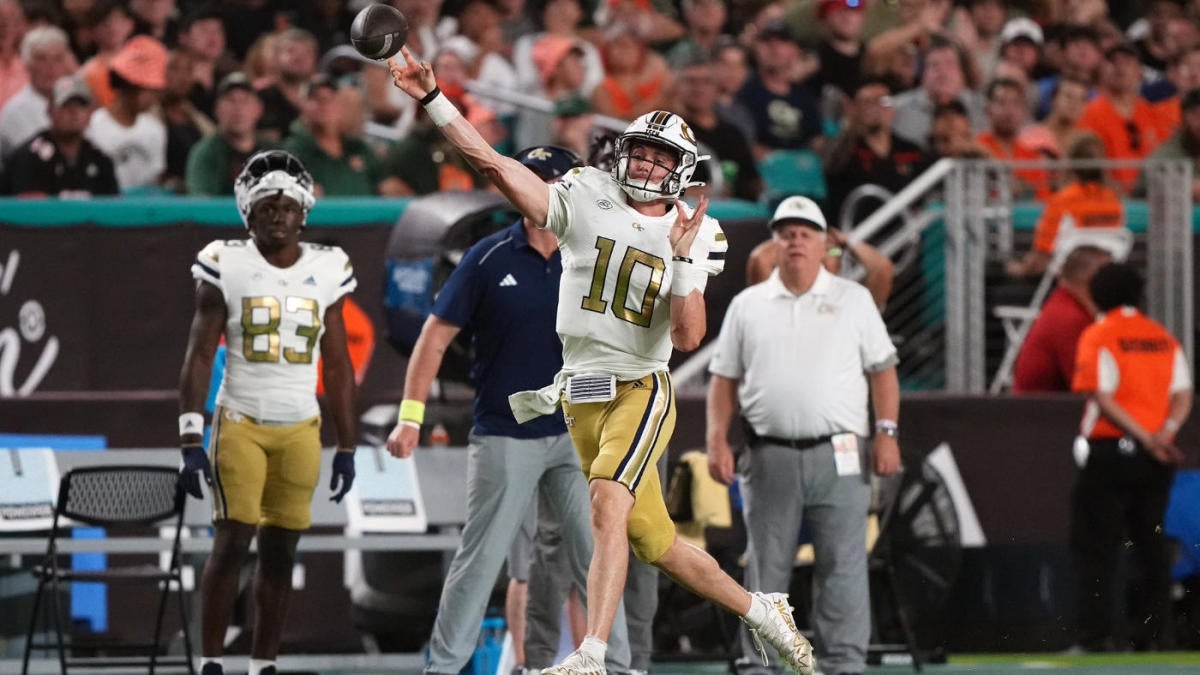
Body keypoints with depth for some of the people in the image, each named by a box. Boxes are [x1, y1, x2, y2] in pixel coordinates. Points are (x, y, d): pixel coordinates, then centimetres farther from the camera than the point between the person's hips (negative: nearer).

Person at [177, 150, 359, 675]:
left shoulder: (325, 272, 5)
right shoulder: (227, 267, -3)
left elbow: (338, 367, 10)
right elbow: (198, 358, -4)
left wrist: (347, 448, 8)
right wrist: (190, 443, -10)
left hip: (300, 429, 3)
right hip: (240, 423, -3)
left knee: (280, 551, 4)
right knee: (231, 542, -9)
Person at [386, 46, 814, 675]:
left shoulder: (694, 236, -2)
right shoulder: (587, 200, -1)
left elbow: (688, 337, -10)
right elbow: (494, 164, -10)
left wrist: (682, 257, -21)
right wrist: (431, 98, -19)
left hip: (641, 391, -3)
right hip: (582, 401, 3)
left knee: (608, 507, -27)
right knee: (654, 541, 11)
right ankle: (760, 610, 32)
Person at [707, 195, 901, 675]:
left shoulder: (853, 300, 8)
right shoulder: (747, 306, 11)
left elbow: (882, 369, 7)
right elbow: (724, 379, 11)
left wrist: (886, 432, -4)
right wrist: (717, 440, -1)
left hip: (838, 457, -1)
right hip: (770, 459, 1)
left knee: (843, 568, -4)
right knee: (766, 571, 4)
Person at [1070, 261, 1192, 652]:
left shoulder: (1097, 337, -5)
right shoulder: (1164, 338, 12)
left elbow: (1102, 398, -14)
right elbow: (1183, 395, 3)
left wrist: (1145, 438, -16)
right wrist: (1164, 432, -11)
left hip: (1109, 452, -5)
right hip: (1156, 458, 5)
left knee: (1095, 546, -2)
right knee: (1151, 544, 12)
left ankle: (1095, 635, -9)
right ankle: (1155, 632, 9)